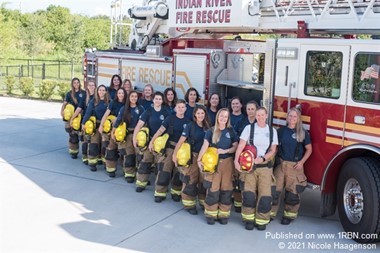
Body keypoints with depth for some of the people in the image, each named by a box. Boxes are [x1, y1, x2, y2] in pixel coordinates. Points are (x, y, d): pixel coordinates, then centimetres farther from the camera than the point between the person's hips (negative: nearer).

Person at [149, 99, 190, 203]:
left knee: (178, 172, 8)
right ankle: (160, 193, 3)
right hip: (169, 147, -2)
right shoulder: (170, 118, 0)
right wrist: (152, 141, -9)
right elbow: (160, 130, -3)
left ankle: (176, 192, 24)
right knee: (164, 170, -6)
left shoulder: (187, 121, 4)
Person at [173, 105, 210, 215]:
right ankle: (189, 204, 8)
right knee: (190, 181, -2)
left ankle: (204, 202, 22)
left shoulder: (207, 127, 6)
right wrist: (175, 154, -15)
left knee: (204, 181, 9)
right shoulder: (190, 126, -6)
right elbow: (181, 140, -10)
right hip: (192, 157, -4)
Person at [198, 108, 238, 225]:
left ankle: (223, 214, 14)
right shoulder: (211, 131, -1)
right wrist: (199, 159, -20)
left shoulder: (231, 131, 3)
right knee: (212, 189, -1)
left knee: (226, 189, 4)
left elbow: (235, 147, 1)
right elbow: (205, 146, -10)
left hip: (227, 162, 1)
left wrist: (225, 151, -15)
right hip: (213, 162, -1)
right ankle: (211, 214, 10)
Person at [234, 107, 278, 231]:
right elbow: (241, 146, -6)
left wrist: (262, 158, -13)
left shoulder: (272, 131, 9)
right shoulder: (249, 128, 2)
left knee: (265, 194, -5)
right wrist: (236, 161, -19)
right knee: (248, 193, -8)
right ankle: (249, 219, 7)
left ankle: (261, 220, 9)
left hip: (265, 166, 2)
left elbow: (273, 150, 5)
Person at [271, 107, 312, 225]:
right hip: (281, 164, 2)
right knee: (275, 189, 2)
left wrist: (302, 162, -7)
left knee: (292, 192, 3)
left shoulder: (303, 133, -1)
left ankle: (289, 215, 17)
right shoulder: (281, 130, 6)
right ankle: (270, 213, 13)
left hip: (295, 166, -2)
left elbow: (309, 149, 3)